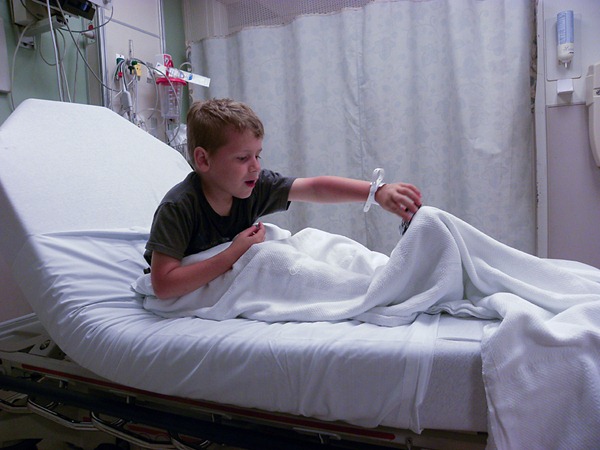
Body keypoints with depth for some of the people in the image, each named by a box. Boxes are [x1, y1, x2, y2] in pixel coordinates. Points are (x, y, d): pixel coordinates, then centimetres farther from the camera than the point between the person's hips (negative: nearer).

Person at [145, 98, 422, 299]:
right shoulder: (178, 208, -29)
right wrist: (233, 254, -36)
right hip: (188, 291, -5)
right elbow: (163, 285, -34)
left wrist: (378, 192, -31)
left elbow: (316, 188, -19)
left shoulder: (255, 185, -16)